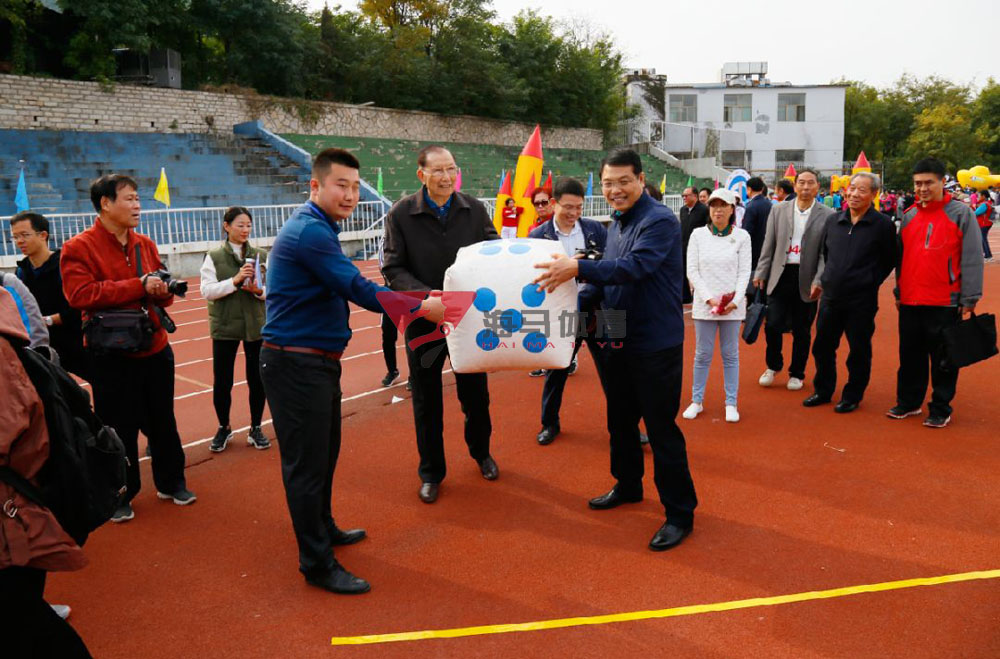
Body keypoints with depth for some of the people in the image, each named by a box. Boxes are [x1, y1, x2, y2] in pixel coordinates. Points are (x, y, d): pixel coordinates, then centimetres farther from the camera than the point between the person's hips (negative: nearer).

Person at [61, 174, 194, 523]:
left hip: (155, 349, 5)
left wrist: (162, 290, -9)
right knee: (119, 428, 5)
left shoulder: (146, 244, 9)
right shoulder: (78, 248, -9)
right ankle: (120, 497, 22)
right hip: (112, 356, -5)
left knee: (163, 421, 15)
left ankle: (171, 483, 31)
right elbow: (80, 295, -23)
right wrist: (139, 286, -21)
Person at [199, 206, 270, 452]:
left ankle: (255, 429, 23)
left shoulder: (260, 255, 3)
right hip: (225, 328, -1)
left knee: (257, 380, 6)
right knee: (222, 382, 4)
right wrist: (235, 280, -21)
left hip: (256, 325, 1)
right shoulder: (214, 257, -2)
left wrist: (259, 290, -19)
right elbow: (207, 290, -10)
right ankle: (224, 428, 25)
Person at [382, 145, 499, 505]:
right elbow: (394, 270, -10)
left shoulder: (474, 209, -3)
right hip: (423, 320, -1)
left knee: (476, 393, 15)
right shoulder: (401, 214, -9)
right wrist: (428, 297, -26)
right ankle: (431, 472, 29)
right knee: (426, 401, 11)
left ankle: (481, 452, 42)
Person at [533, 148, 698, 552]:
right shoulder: (616, 224, 10)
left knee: (661, 429, -2)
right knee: (620, 421, 20)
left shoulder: (660, 221, -17)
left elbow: (635, 267, -31)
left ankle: (680, 513, 12)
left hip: (656, 344, -9)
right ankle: (628, 486, 40)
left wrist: (578, 269, -38)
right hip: (619, 340, 9)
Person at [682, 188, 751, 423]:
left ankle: (731, 404, 14)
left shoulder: (742, 236, 2)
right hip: (704, 304, 0)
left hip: (733, 305, 0)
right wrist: (709, 298, -10)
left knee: (730, 354, 7)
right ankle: (697, 401, 17)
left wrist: (735, 301, -12)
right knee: (702, 354, 6)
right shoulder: (698, 234, 2)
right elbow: (692, 270, -1)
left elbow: (744, 272, 0)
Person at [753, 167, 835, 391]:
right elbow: (768, 245, 7)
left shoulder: (827, 216, -1)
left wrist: (819, 281, -12)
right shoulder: (778, 210, 6)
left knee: (802, 330, 8)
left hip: (806, 279, -1)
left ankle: (797, 373, 25)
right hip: (780, 275, 1)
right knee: (772, 325, -1)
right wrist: (760, 273, 2)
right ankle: (773, 366, 24)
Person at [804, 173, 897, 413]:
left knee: (859, 351, 6)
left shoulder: (883, 225, -7)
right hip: (830, 296, 5)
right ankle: (823, 391, 29)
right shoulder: (834, 221, 7)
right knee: (822, 346, 12)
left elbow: (889, 261, 1)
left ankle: (852, 397, 21)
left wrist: (869, 282, -2)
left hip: (861, 301, -5)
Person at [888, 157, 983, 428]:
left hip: (945, 303, -5)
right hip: (909, 302, 5)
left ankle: (941, 409, 16)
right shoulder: (908, 216, 10)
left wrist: (970, 298, -11)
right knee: (910, 355, 13)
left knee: (943, 359, 5)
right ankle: (908, 402, 26)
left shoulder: (960, 213, -5)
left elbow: (972, 259, -7)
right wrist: (899, 291, 15)